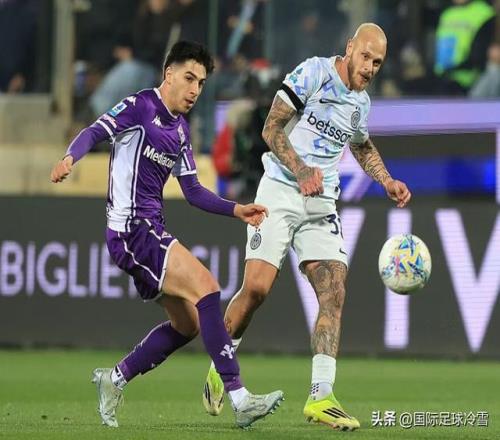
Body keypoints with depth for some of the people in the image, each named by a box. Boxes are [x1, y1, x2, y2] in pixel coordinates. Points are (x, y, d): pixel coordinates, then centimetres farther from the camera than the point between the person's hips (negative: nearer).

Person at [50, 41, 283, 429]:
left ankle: (114, 380, 26)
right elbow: (95, 132, -16)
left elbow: (193, 192, 20)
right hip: (130, 228, -10)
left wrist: (236, 210, 8)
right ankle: (239, 399, -26)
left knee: (187, 324, 12)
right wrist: (70, 158, -37)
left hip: (150, 230, 10)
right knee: (205, 286, -22)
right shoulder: (140, 106, -5)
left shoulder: (181, 129, 18)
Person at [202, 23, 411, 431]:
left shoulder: (361, 102, 12)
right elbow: (271, 129, -12)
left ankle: (320, 396, -12)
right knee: (257, 287, -13)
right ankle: (220, 367, 12)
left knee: (334, 292, -10)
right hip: (280, 192, -5)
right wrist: (301, 171, -24)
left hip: (323, 203, 5)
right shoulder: (313, 72, -8)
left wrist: (387, 181, 18)